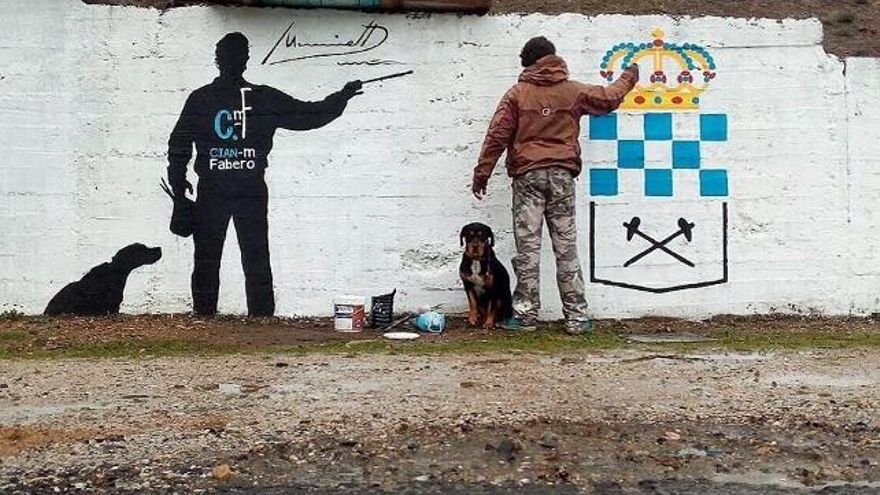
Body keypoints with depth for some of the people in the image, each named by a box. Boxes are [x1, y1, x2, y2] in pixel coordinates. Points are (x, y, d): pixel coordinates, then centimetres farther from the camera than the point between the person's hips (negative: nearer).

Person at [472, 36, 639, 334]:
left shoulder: (518, 93, 3)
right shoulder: (573, 91, 9)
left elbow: (497, 135, -3)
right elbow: (609, 98, 23)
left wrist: (482, 172, 2)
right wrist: (628, 78, 43)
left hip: (527, 175, -2)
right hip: (562, 175, 2)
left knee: (527, 246, 0)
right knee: (566, 247, 4)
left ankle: (525, 315, 2)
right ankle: (577, 317, 6)